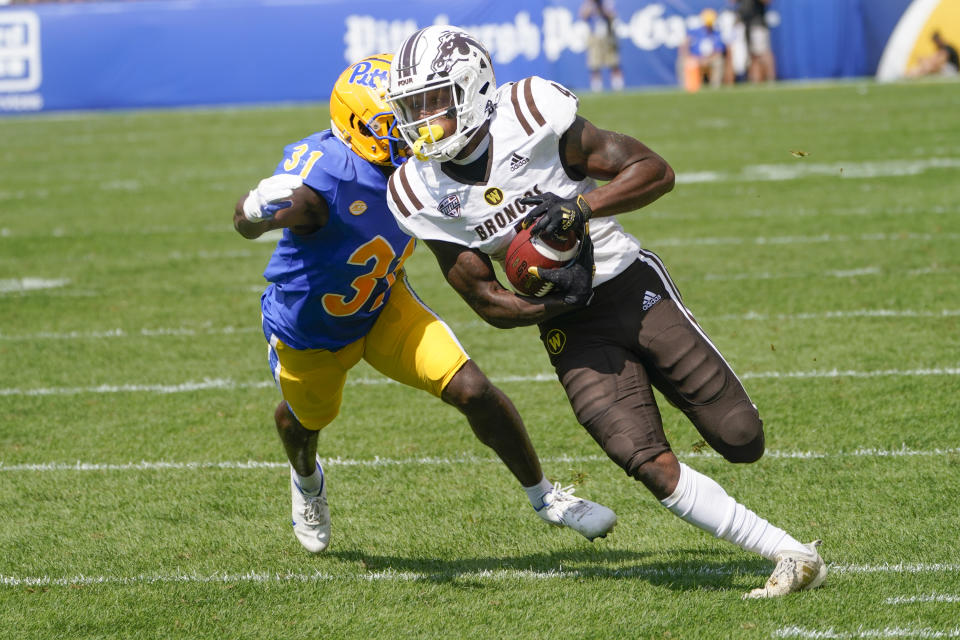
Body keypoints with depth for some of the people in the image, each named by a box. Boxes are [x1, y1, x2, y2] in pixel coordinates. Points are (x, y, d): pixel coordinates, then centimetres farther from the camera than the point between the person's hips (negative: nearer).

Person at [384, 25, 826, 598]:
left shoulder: (530, 117, -16)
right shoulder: (421, 195, -6)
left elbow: (656, 171, -11)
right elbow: (488, 303, 0)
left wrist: (581, 207, -27)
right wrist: (553, 303, -20)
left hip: (634, 287, -2)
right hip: (572, 329, 2)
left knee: (742, 441, -3)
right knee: (648, 463, -17)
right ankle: (793, 556, -10)